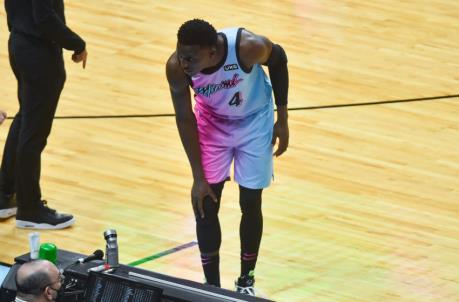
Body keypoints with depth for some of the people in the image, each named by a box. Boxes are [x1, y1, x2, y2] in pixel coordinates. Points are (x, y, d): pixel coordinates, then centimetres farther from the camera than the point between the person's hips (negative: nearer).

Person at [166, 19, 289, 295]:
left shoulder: (248, 47, -38)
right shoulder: (176, 68, -32)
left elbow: (278, 60, -14)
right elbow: (185, 119, -17)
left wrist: (282, 120, -9)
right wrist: (198, 177, -14)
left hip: (254, 120, -1)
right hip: (212, 121, 1)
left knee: (250, 205, 4)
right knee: (205, 207, -2)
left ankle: (246, 281, 24)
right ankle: (212, 288, 13)